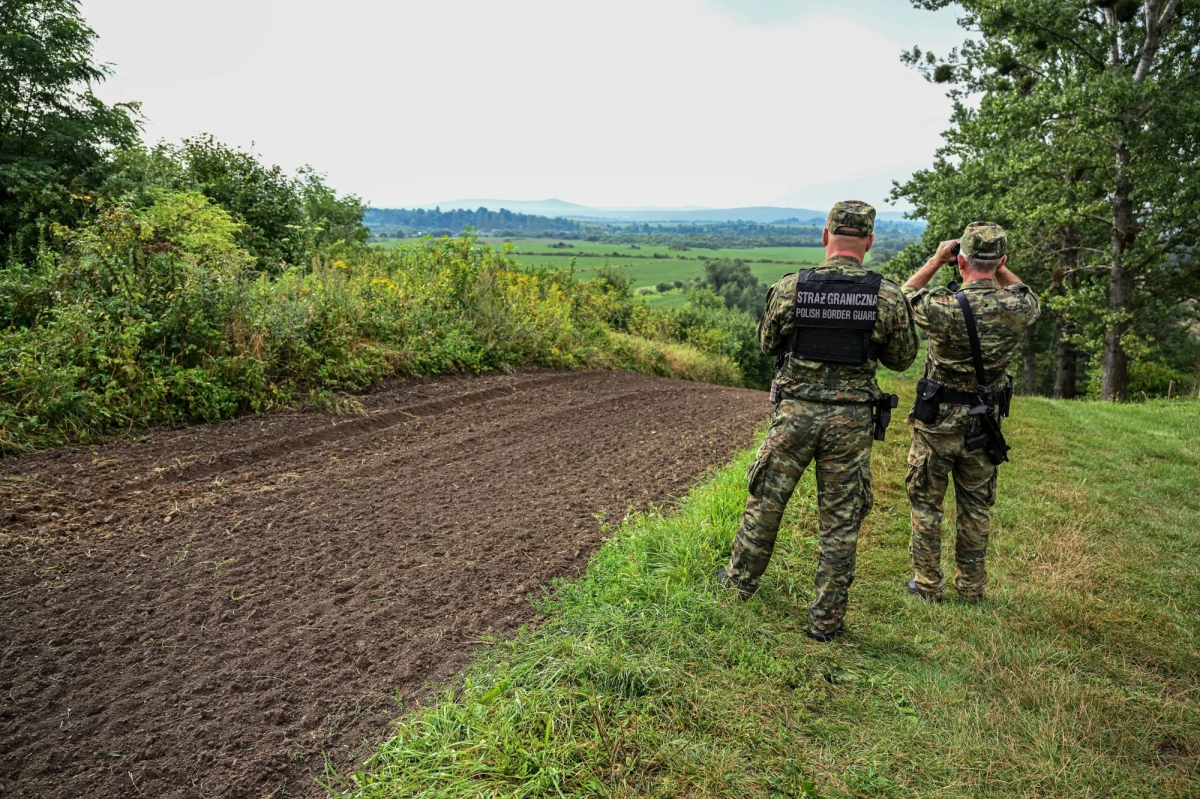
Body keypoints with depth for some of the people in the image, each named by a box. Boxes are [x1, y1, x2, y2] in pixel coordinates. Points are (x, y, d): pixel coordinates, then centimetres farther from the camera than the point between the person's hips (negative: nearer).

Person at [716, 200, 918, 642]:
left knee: (766, 499, 18)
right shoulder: (889, 296, -8)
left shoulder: (788, 287, -8)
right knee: (840, 522, 10)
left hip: (795, 413, 0)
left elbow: (768, 344, 7)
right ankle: (827, 618, 20)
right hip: (851, 421, 0)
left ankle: (740, 579, 36)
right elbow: (902, 358, 5)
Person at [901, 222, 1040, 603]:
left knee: (926, 503, 12)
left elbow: (906, 294, 1)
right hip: (985, 425, 3)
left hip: (937, 422, -3)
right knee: (976, 507, 16)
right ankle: (972, 587, 28)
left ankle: (928, 585, 20)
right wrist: (1000, 269, 11)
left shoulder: (943, 307, -21)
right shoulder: (1016, 308, -11)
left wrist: (936, 260, 6)